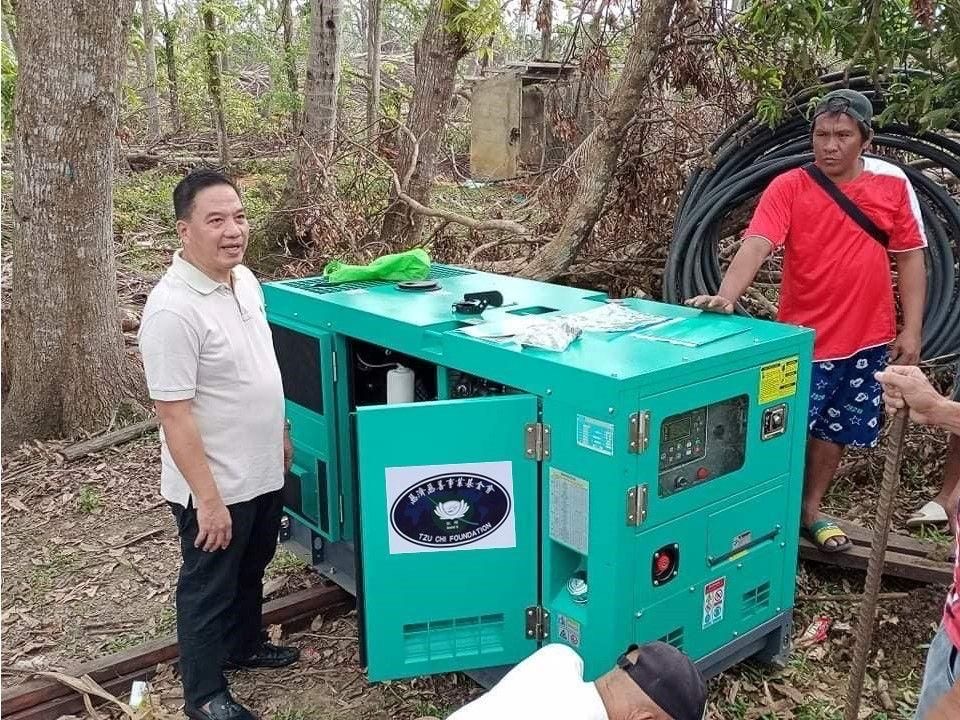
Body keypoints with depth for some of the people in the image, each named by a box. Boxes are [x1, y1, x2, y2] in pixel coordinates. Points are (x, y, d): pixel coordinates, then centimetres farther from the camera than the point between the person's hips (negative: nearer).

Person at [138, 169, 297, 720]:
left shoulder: (245, 279, 1)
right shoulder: (173, 310, -26)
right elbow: (175, 415, -25)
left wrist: (281, 434, 19)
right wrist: (208, 498, -23)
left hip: (262, 471, 8)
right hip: (214, 486, -8)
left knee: (250, 569, 27)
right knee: (208, 586, 12)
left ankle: (244, 645, 50)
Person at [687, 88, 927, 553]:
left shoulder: (893, 183, -1)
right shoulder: (788, 188, -11)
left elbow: (910, 256, 4)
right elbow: (756, 245, -24)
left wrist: (911, 329, 0)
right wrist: (726, 296, -42)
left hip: (868, 340, 4)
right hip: (805, 338, -3)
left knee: (835, 430, 17)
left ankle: (811, 510, 35)